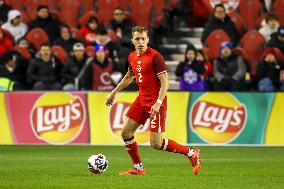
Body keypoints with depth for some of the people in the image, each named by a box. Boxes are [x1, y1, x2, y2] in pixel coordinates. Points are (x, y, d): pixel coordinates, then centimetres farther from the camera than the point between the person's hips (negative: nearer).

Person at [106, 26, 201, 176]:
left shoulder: (155, 57, -17)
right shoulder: (132, 57, 7)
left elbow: (165, 83, -19)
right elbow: (129, 76, 27)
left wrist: (158, 103, -28)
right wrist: (114, 93, 30)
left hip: (155, 103, -8)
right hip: (142, 100, 8)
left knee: (156, 143, -9)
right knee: (126, 133, 3)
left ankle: (191, 153, 7)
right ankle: (138, 168, 18)